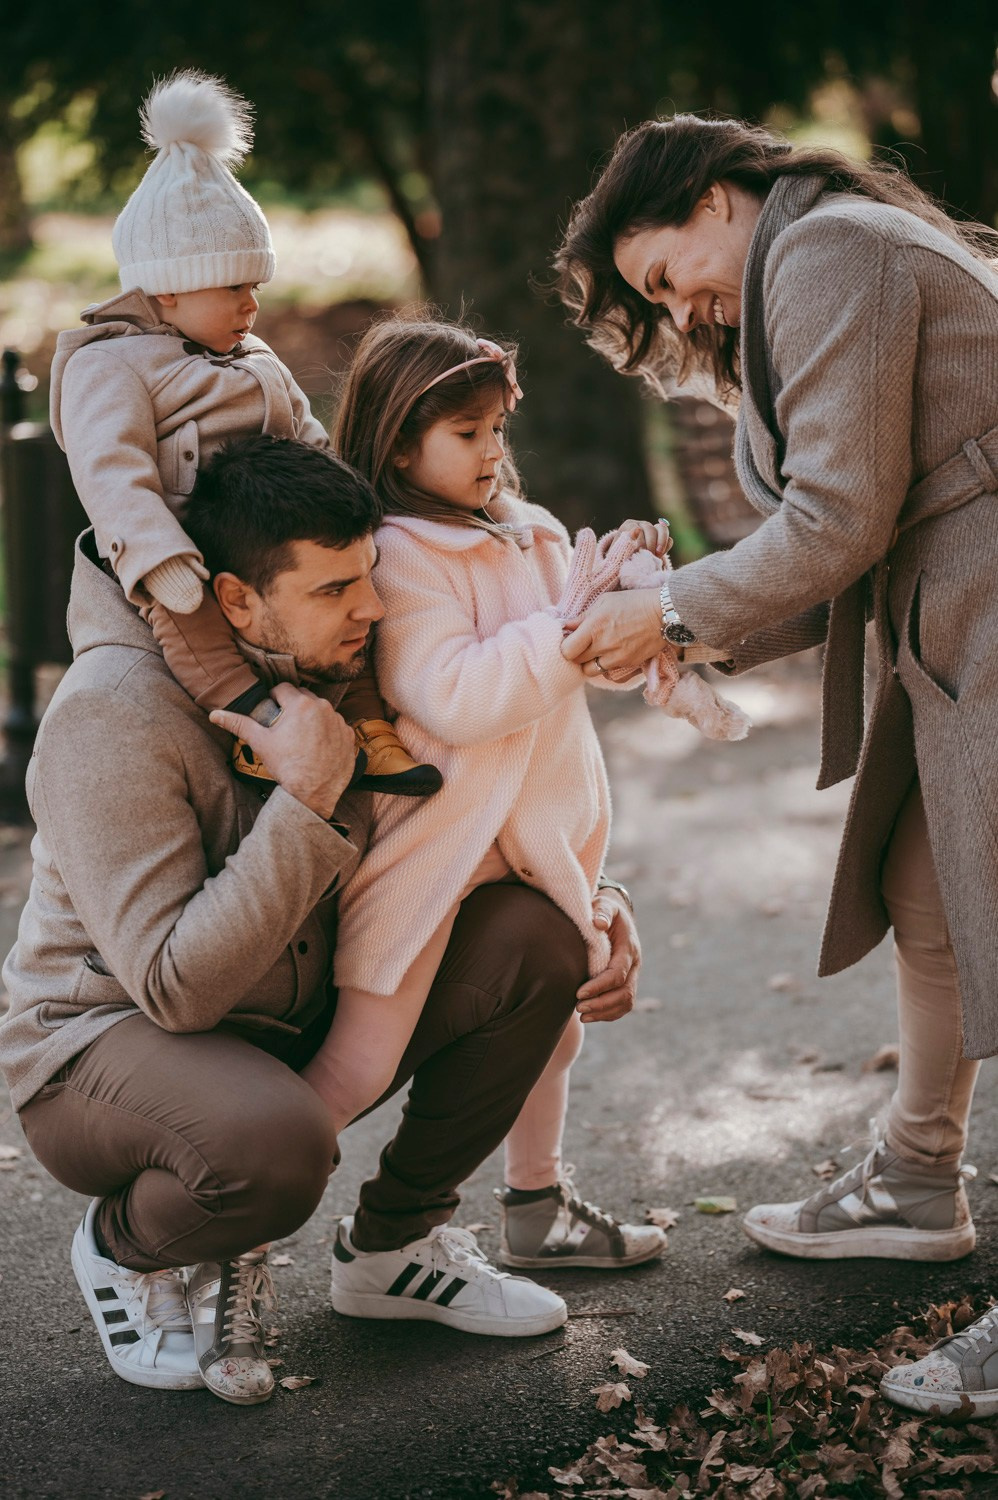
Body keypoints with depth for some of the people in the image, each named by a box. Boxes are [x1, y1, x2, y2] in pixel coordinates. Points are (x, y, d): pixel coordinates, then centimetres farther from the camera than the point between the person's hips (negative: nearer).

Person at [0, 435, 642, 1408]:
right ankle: (124, 1247, -2)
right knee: (272, 1145, -41)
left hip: (300, 1027, 7)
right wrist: (306, 800, -33)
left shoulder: (342, 675, -3)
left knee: (532, 939, -12)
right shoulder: (114, 715, -25)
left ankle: (395, 1243, 7)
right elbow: (177, 986, -31)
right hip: (110, 1038, -7)